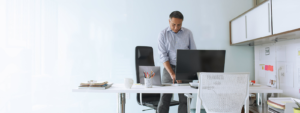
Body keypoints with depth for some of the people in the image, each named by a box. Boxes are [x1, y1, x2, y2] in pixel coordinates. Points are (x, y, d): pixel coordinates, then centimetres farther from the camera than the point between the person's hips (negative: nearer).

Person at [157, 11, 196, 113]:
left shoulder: (188, 33, 4)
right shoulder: (163, 34, -1)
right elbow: (163, 56, -7)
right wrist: (172, 74, -17)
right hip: (169, 68, -1)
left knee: (185, 100, 1)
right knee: (164, 99, -4)